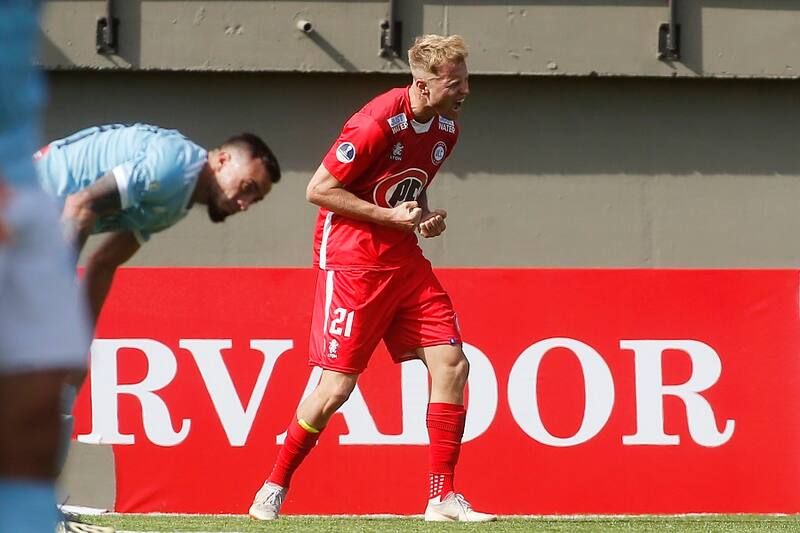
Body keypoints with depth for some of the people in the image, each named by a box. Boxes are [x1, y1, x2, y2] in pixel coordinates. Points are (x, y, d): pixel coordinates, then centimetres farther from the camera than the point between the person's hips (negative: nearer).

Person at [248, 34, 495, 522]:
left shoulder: (446, 129, 6)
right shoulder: (378, 124, -19)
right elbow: (318, 190, -15)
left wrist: (426, 216, 2)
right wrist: (392, 216, -17)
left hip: (405, 262, 7)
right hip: (352, 259, -7)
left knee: (452, 364, -6)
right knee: (337, 386, -7)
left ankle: (443, 498, 0)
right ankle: (274, 489, 12)